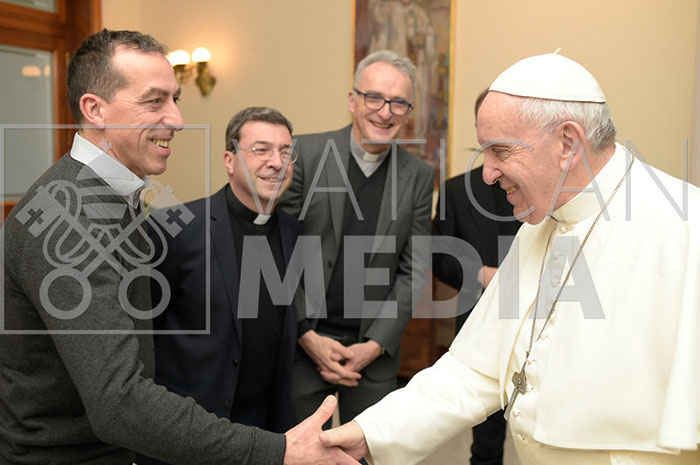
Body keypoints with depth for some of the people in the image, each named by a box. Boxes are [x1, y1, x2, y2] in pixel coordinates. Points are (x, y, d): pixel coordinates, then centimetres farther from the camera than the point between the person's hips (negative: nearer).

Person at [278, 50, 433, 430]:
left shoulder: (418, 176, 1)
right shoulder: (305, 153, -6)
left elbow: (414, 271, 2)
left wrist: (375, 345, -6)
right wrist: (307, 335, -9)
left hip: (375, 349, 2)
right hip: (302, 343, -1)